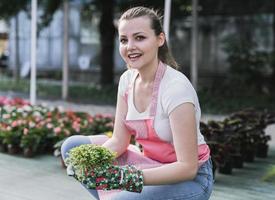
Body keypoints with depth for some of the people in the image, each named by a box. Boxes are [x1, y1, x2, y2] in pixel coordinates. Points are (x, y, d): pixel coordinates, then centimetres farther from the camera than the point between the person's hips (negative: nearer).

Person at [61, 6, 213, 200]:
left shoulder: (176, 87, -24)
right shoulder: (127, 79, -2)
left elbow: (187, 167, -24)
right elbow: (119, 141, 1)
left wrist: (129, 178, -32)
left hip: (190, 178, -7)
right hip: (151, 166, 7)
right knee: (73, 145, -2)